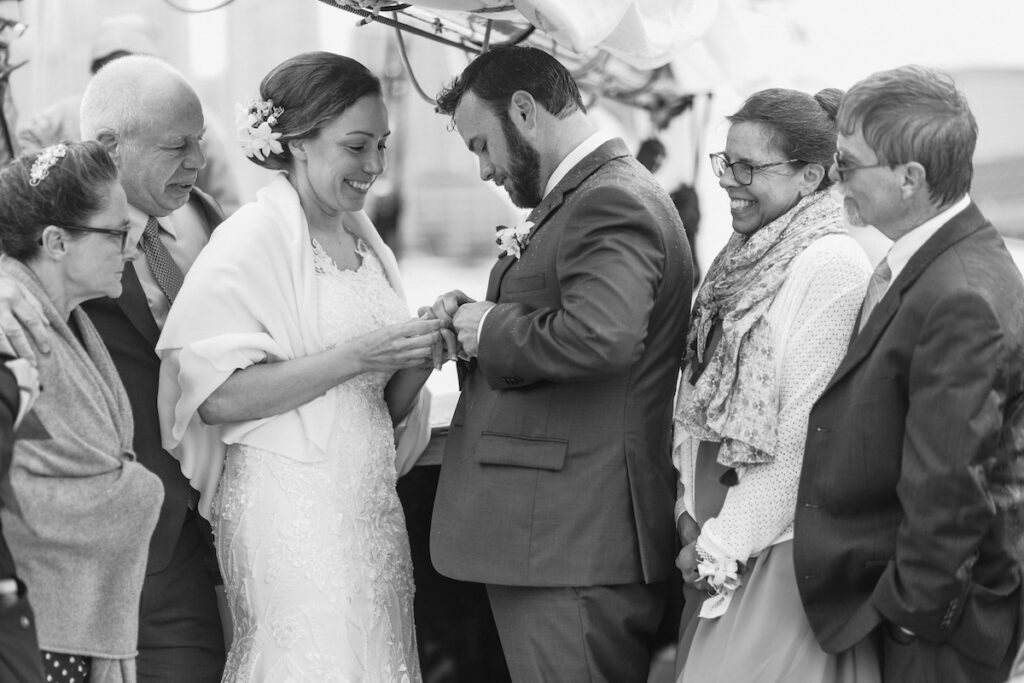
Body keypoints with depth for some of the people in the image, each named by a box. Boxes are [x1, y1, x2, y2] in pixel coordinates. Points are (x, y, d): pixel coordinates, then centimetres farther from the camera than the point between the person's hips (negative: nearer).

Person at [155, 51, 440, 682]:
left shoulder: (365, 240, 13)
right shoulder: (254, 240, -8)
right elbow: (219, 397, -17)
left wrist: (420, 357, -2)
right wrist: (355, 356, -19)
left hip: (371, 507, 7)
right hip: (289, 509, -7)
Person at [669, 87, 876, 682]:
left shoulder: (834, 267, -16)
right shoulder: (749, 258, 10)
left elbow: (804, 437, -18)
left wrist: (722, 545, -12)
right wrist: (690, 509, 3)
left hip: (780, 547, -8)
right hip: (719, 543, 8)